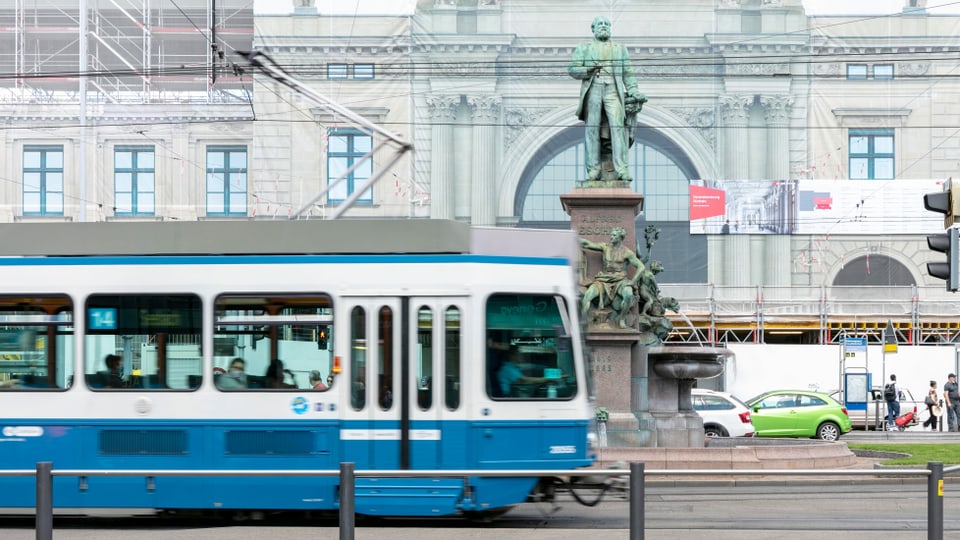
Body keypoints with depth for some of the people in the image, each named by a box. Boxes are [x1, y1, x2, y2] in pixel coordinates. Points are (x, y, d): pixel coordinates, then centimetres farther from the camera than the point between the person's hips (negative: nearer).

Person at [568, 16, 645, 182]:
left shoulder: (620, 49, 22)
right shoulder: (584, 48, 18)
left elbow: (628, 74, 15)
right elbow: (572, 69, 9)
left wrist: (634, 92, 1)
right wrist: (588, 71, -11)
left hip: (613, 91, 0)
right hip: (592, 90, 0)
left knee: (617, 127, -13)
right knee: (592, 128, -6)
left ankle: (621, 170, -21)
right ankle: (593, 170, -8)